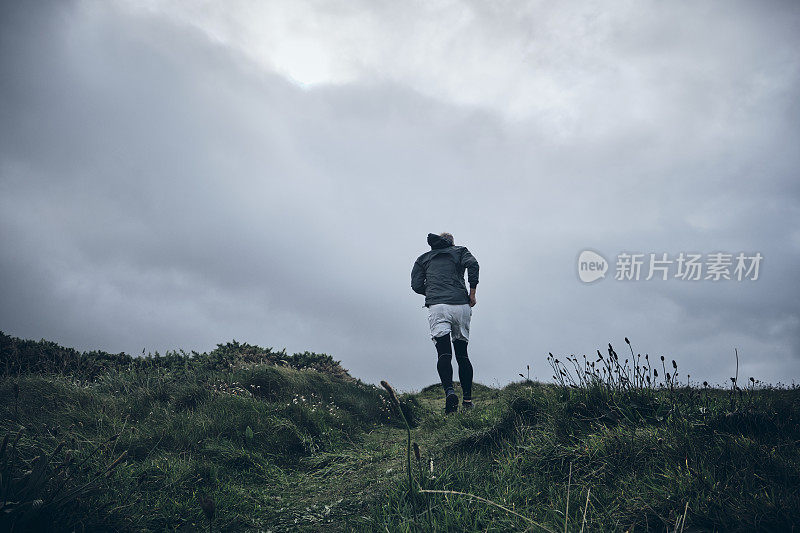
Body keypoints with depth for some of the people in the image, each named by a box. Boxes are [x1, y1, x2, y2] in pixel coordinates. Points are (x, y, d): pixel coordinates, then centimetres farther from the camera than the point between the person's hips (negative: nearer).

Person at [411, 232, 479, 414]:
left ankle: (449, 390, -31)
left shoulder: (424, 258, 23)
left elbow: (416, 285, 11)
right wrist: (472, 294, 2)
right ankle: (468, 399, 7)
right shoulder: (460, 251, 19)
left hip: (437, 307, 0)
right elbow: (472, 264, -4)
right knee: (462, 354, 10)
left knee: (444, 354, -8)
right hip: (460, 305, 0)